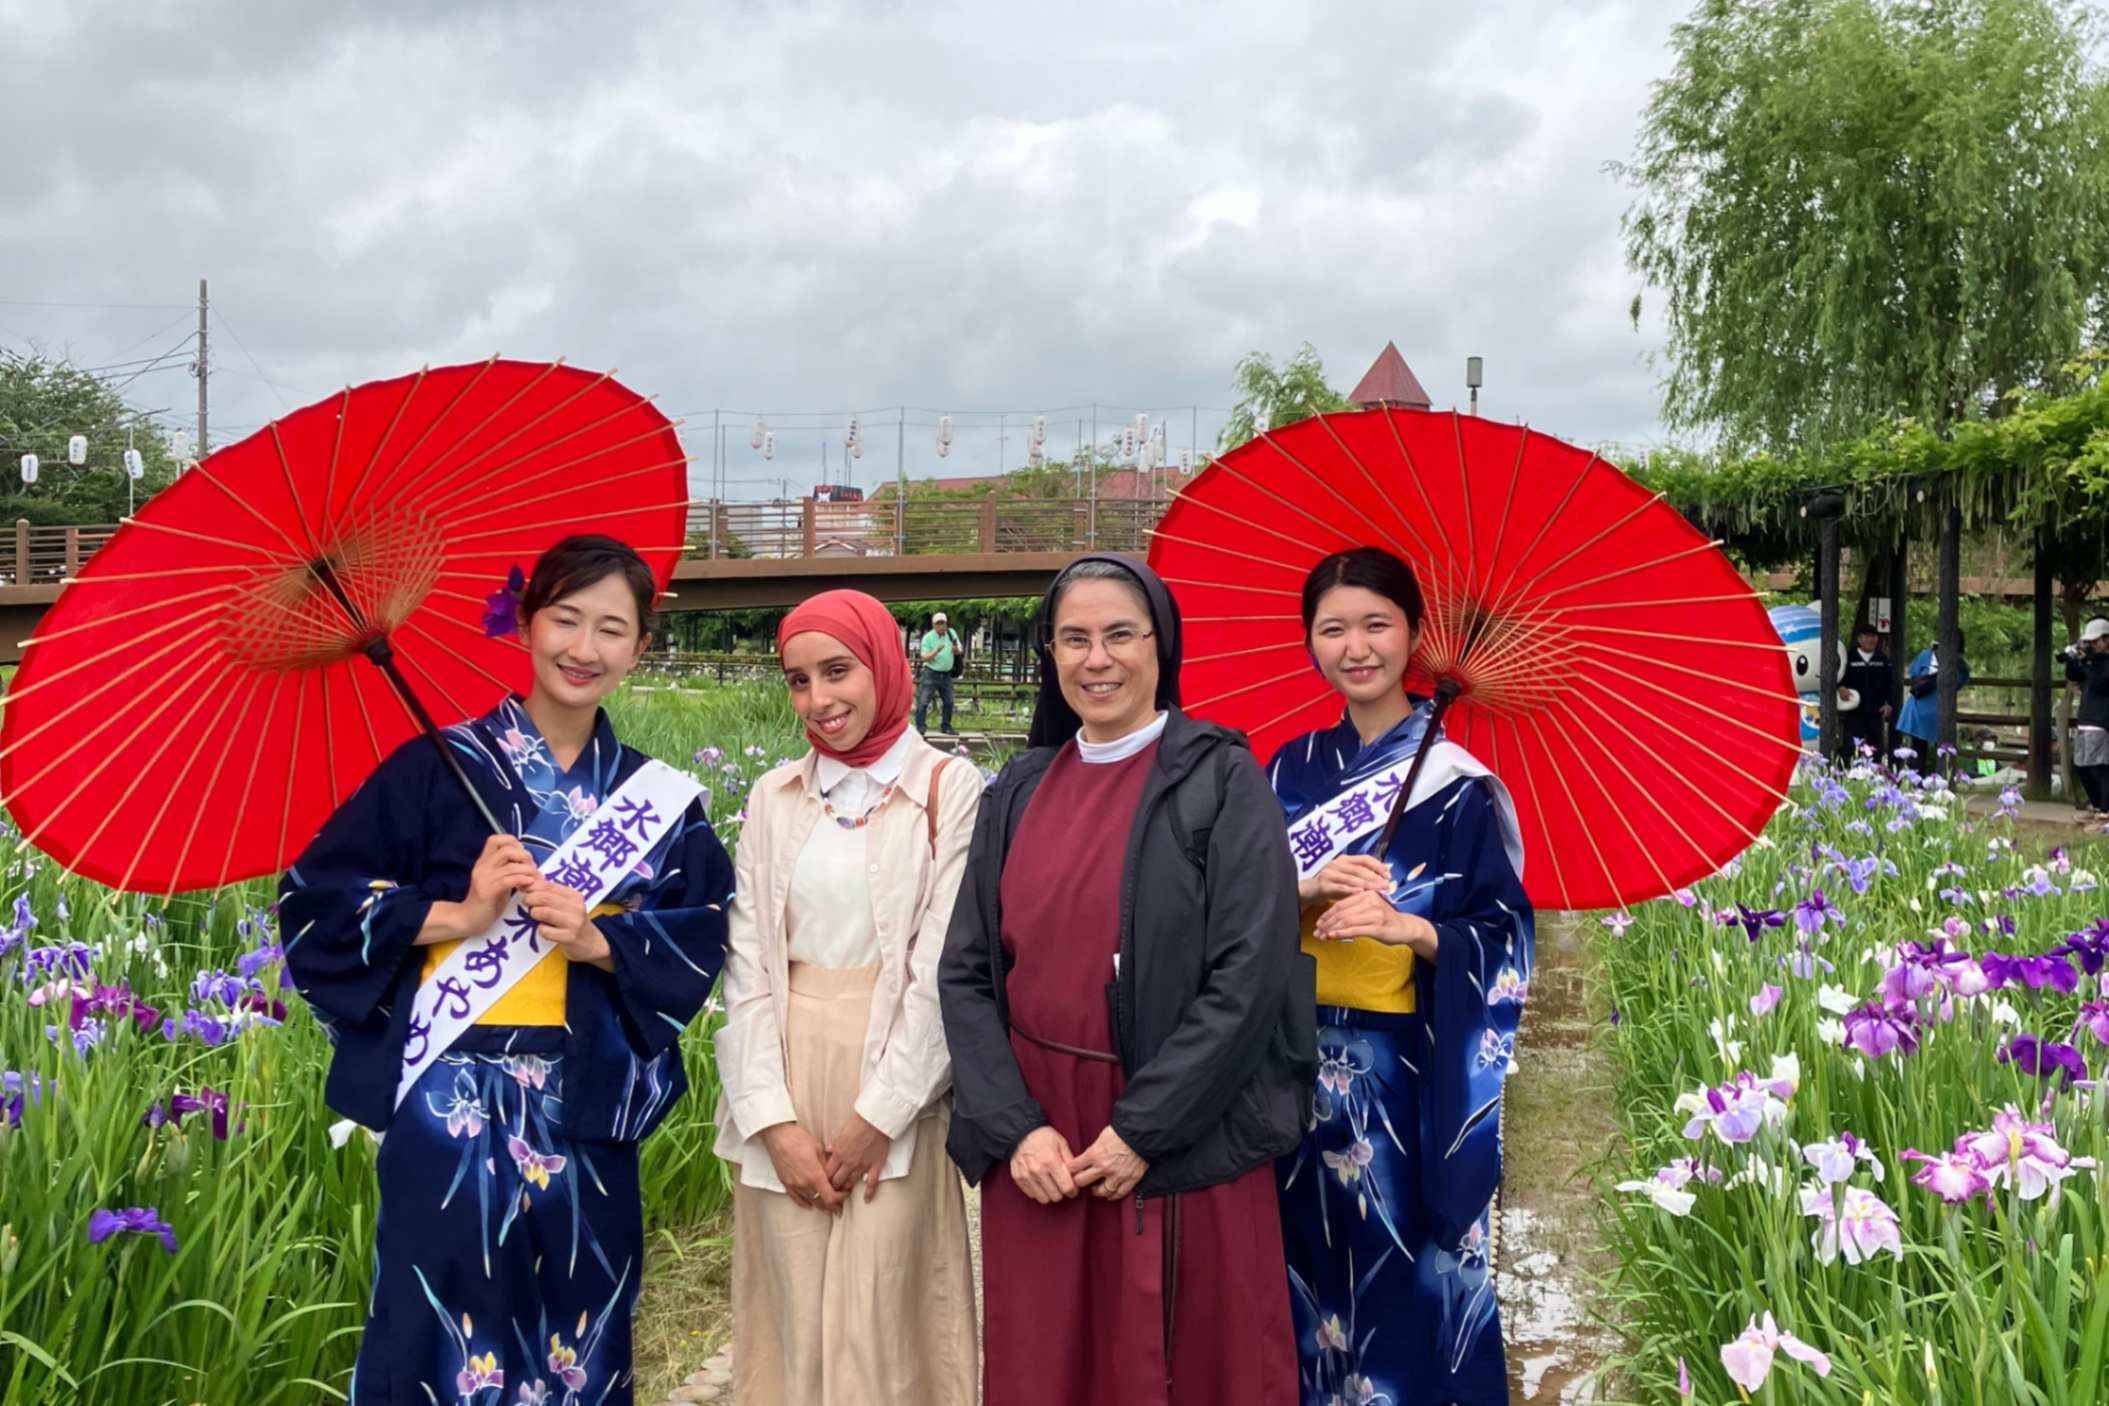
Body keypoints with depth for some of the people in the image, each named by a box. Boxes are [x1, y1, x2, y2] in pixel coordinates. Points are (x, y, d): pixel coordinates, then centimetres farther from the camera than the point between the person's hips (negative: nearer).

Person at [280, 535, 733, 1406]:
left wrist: (600, 942, -13)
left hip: (589, 1110, 3)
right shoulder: (440, 767, -2)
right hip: (451, 1100, -2)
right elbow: (313, 897, -4)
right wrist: (453, 916, -13)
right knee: (440, 1333, 2)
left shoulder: (656, 798, 6)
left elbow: (702, 939, 3)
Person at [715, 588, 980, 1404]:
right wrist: (773, 1118, -6)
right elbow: (748, 962, 3)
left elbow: (944, 966, -8)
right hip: (784, 1079, 3)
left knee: (876, 1326, -2)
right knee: (792, 1319, 7)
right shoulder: (775, 798, 7)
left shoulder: (949, 788, -4)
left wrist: (879, 1114, -10)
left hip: (894, 1084, -3)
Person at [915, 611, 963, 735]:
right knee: (923, 701, -10)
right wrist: (936, 651, -30)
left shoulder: (951, 633, 3)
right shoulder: (928, 638, -10)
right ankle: (920, 727, -7)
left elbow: (959, 651, 9)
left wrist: (956, 649, -15)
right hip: (931, 673, -5)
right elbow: (924, 658, -14)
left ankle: (945, 726, 23)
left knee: (948, 702, 9)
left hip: (946, 674, 5)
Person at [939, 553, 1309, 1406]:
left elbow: (1251, 974, -12)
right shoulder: (1019, 789, 8)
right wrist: (1015, 1126, -8)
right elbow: (965, 971, 4)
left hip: (1184, 1141, -3)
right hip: (1036, 1140, 4)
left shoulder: (1223, 780, -4)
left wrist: (1142, 1128, -14)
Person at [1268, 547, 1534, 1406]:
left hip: (1412, 1069, -4)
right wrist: (1303, 887, -13)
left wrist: (1410, 929, -24)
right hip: (1300, 1062, 4)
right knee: (1312, 1264, 13)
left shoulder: (1457, 781, -7)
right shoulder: (1291, 770, 6)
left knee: (1410, 1268, 2)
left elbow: (1506, 933, -8)